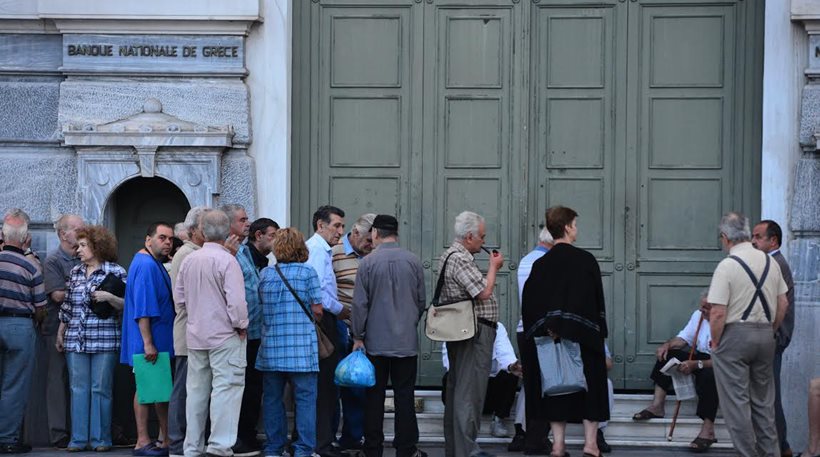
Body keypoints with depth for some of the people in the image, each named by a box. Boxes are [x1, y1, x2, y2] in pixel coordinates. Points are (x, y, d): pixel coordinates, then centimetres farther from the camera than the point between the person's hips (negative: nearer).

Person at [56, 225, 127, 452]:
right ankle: (79, 438, 7)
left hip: (104, 340, -4)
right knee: (78, 389, 3)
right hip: (75, 340, 4)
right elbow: (67, 306, 19)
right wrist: (60, 335, 19)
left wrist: (109, 297, -18)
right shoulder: (75, 272, 14)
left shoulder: (116, 272, -1)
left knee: (101, 389, -2)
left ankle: (101, 438, 5)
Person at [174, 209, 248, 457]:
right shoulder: (226, 260, -14)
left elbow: (179, 297, 12)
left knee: (197, 390, 11)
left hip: (195, 335, 6)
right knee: (226, 388, -4)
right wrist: (241, 325, -5)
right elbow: (236, 300, -19)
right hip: (224, 335, -6)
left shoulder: (189, 260, 5)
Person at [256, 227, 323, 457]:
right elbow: (317, 310, -4)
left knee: (272, 398, 11)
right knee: (305, 397, 1)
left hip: (271, 345, 3)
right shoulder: (307, 272, -4)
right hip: (302, 345, -3)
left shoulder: (265, 274, 5)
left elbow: (260, 307, 9)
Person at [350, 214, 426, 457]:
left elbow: (360, 304, -6)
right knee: (405, 396, 5)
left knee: (374, 397, 5)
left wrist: (358, 336, 3)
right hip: (407, 341, 2)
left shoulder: (368, 262, -7)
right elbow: (422, 302, 8)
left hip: (376, 341, -2)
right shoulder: (414, 261, 0)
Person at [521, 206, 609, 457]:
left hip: (550, 334, 3)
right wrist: (600, 332, 2)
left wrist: (538, 332, 6)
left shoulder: (540, 264, 1)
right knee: (590, 387, 7)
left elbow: (529, 304, 1)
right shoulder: (586, 260, -8)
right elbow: (598, 300, -5)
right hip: (584, 333, -3)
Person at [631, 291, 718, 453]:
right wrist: (667, 345, -9)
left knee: (708, 374, -40)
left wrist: (695, 365, -35)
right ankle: (657, 406, -10)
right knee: (667, 354, -6)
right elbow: (684, 337, 12)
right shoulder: (698, 315, 1)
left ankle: (708, 430, -35)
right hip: (701, 356, 8)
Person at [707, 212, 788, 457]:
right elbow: (783, 304, 10)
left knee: (736, 401, 0)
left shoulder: (727, 266, -15)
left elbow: (718, 313, -18)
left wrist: (715, 342, -4)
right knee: (763, 400, 16)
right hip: (765, 335, 6)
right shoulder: (770, 262, 5)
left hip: (734, 336, -6)